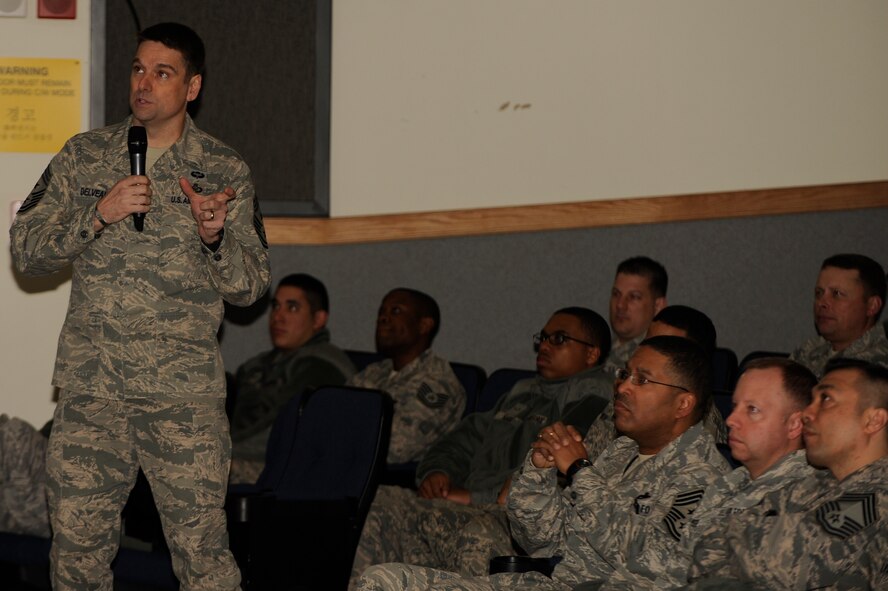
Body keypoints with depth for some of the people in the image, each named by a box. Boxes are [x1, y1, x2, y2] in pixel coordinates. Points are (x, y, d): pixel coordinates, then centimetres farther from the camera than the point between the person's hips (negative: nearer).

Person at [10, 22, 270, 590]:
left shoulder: (225, 171, 3)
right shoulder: (84, 156, 8)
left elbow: (252, 287, 4)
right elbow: (26, 251, 3)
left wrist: (215, 237, -16)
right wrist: (98, 214, -12)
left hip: (185, 393, -2)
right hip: (90, 388, 2)